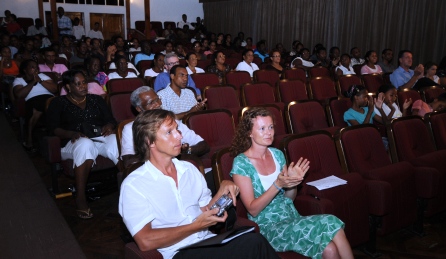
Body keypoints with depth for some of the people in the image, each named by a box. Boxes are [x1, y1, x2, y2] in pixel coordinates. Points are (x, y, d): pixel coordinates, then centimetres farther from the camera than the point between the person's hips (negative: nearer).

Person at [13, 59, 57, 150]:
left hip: (49, 98, 2)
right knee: (35, 111, -37)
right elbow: (19, 95, -2)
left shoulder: (42, 76, 27)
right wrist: (32, 82, -1)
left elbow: (55, 89, 11)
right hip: (32, 101, -2)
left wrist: (40, 81, 2)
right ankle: (29, 139, -20)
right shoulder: (18, 80, 20)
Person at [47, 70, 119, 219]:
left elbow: (111, 120, 17)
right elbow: (53, 128, 2)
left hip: (101, 139, 3)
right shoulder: (59, 103, 15)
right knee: (85, 145, -41)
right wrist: (71, 134, -18)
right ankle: (80, 198, -36)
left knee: (117, 142, -34)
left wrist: (109, 126, -9)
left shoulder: (96, 100, 24)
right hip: (75, 143, -2)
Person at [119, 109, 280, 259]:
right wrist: (196, 226, -13)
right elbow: (145, 242, -14)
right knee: (253, 244, -29)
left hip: (208, 241, 6)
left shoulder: (189, 169, 13)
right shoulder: (133, 185, -7)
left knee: (253, 240, -28)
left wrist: (222, 192, -1)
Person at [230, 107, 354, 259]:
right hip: (268, 228, -5)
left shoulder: (277, 154, 7)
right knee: (331, 224, -25)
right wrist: (277, 185, -24)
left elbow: (289, 198, 13)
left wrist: (293, 182, -8)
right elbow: (253, 210, -13)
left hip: (292, 218, 5)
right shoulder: (241, 163, -10)